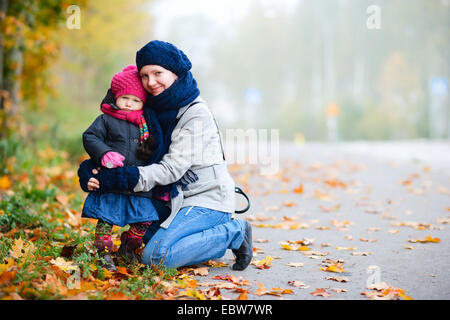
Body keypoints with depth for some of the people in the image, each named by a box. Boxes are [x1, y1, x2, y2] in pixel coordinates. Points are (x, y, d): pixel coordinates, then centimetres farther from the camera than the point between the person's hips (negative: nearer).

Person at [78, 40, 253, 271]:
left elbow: (172, 169, -22)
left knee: (155, 256, -19)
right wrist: (91, 169, -13)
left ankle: (233, 234, -4)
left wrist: (119, 178, -29)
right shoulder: (154, 109, 6)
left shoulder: (196, 113, -18)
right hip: (178, 198, 9)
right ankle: (223, 232, 11)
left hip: (208, 200, -9)